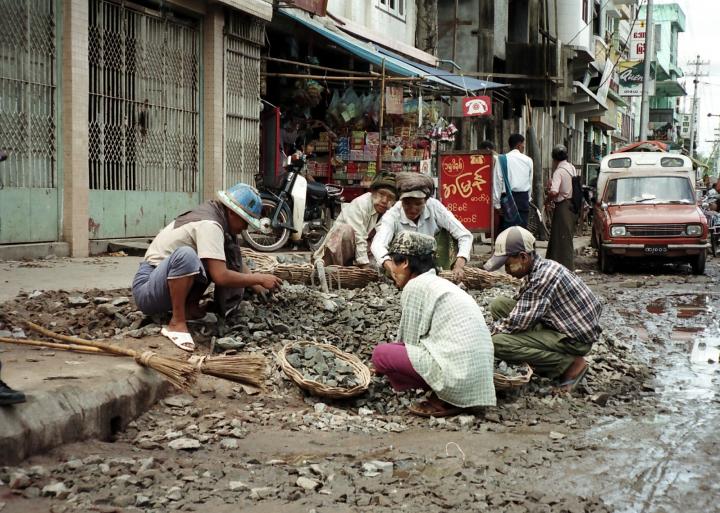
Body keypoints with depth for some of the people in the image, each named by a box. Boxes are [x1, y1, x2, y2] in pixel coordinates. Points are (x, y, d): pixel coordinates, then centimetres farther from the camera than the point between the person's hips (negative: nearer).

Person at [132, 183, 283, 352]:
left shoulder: (213, 214, 6)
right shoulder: (209, 224, -22)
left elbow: (237, 263, 12)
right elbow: (220, 277, -29)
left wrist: (263, 291, 3)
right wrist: (259, 279, -17)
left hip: (168, 284, 9)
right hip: (146, 289, -9)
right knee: (186, 255, -36)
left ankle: (190, 307, 6)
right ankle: (177, 323, -23)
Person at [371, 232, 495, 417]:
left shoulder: (415, 286, -6)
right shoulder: (439, 283, 20)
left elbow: (410, 341, -3)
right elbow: (416, 337, 26)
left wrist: (383, 364, 16)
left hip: (457, 373, -9)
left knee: (380, 354, -1)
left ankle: (442, 401, -1)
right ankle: (448, 396, 11)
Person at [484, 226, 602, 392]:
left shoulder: (544, 277, -26)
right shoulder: (540, 268, 3)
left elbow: (518, 322, -25)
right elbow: (523, 308, 12)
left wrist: (489, 332, -10)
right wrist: (496, 327, 0)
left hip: (576, 339, -10)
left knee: (497, 343, -24)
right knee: (498, 304, 5)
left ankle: (571, 364, -10)